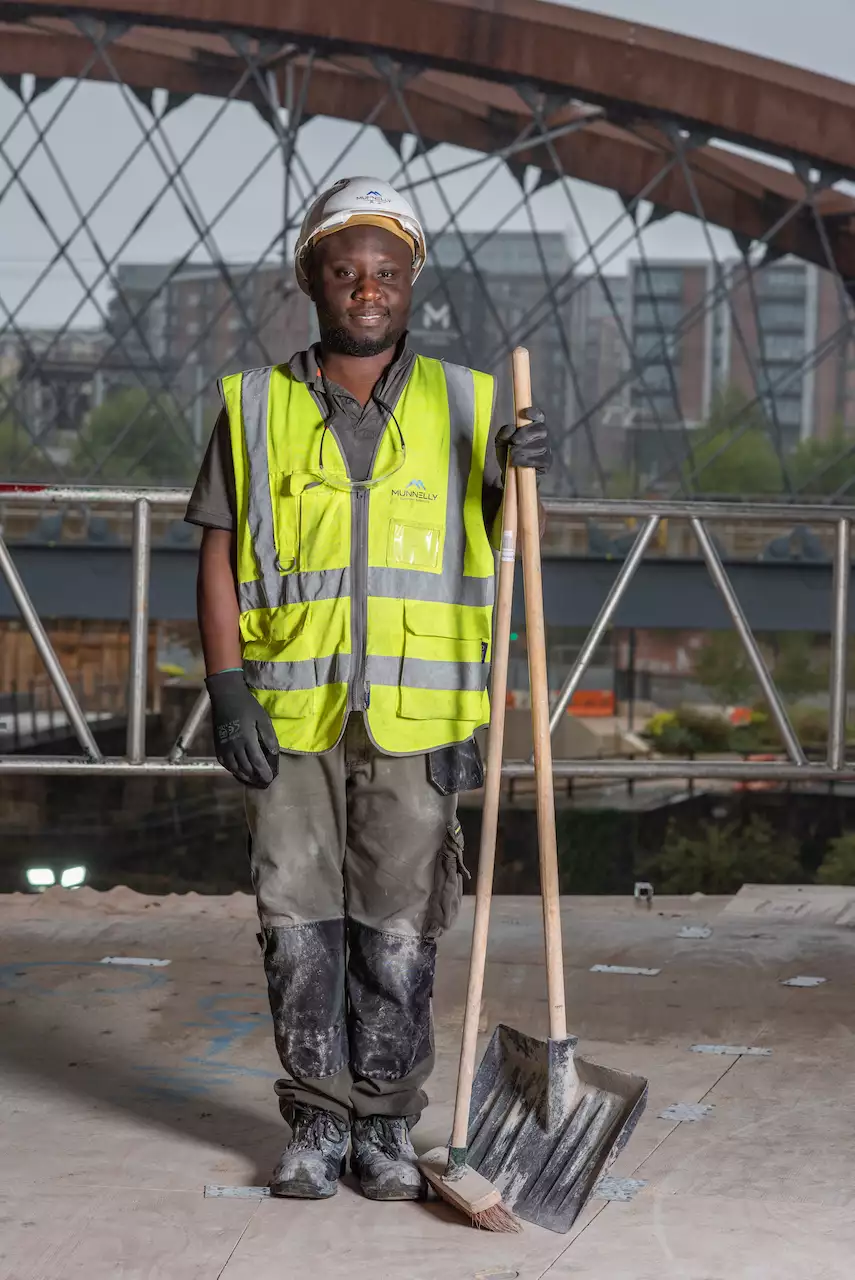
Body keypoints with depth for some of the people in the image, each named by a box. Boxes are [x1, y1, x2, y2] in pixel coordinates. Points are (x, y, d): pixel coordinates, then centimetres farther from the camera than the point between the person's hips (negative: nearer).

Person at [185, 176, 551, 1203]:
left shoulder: (460, 404, 8)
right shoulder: (257, 406, 7)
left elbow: (498, 550, 11)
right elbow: (219, 554, 6)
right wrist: (228, 689, -3)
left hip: (413, 719, 0)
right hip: (289, 717, 0)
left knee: (399, 933, 3)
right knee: (298, 925, 3)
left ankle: (386, 1125, 15)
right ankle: (318, 1120, 16)